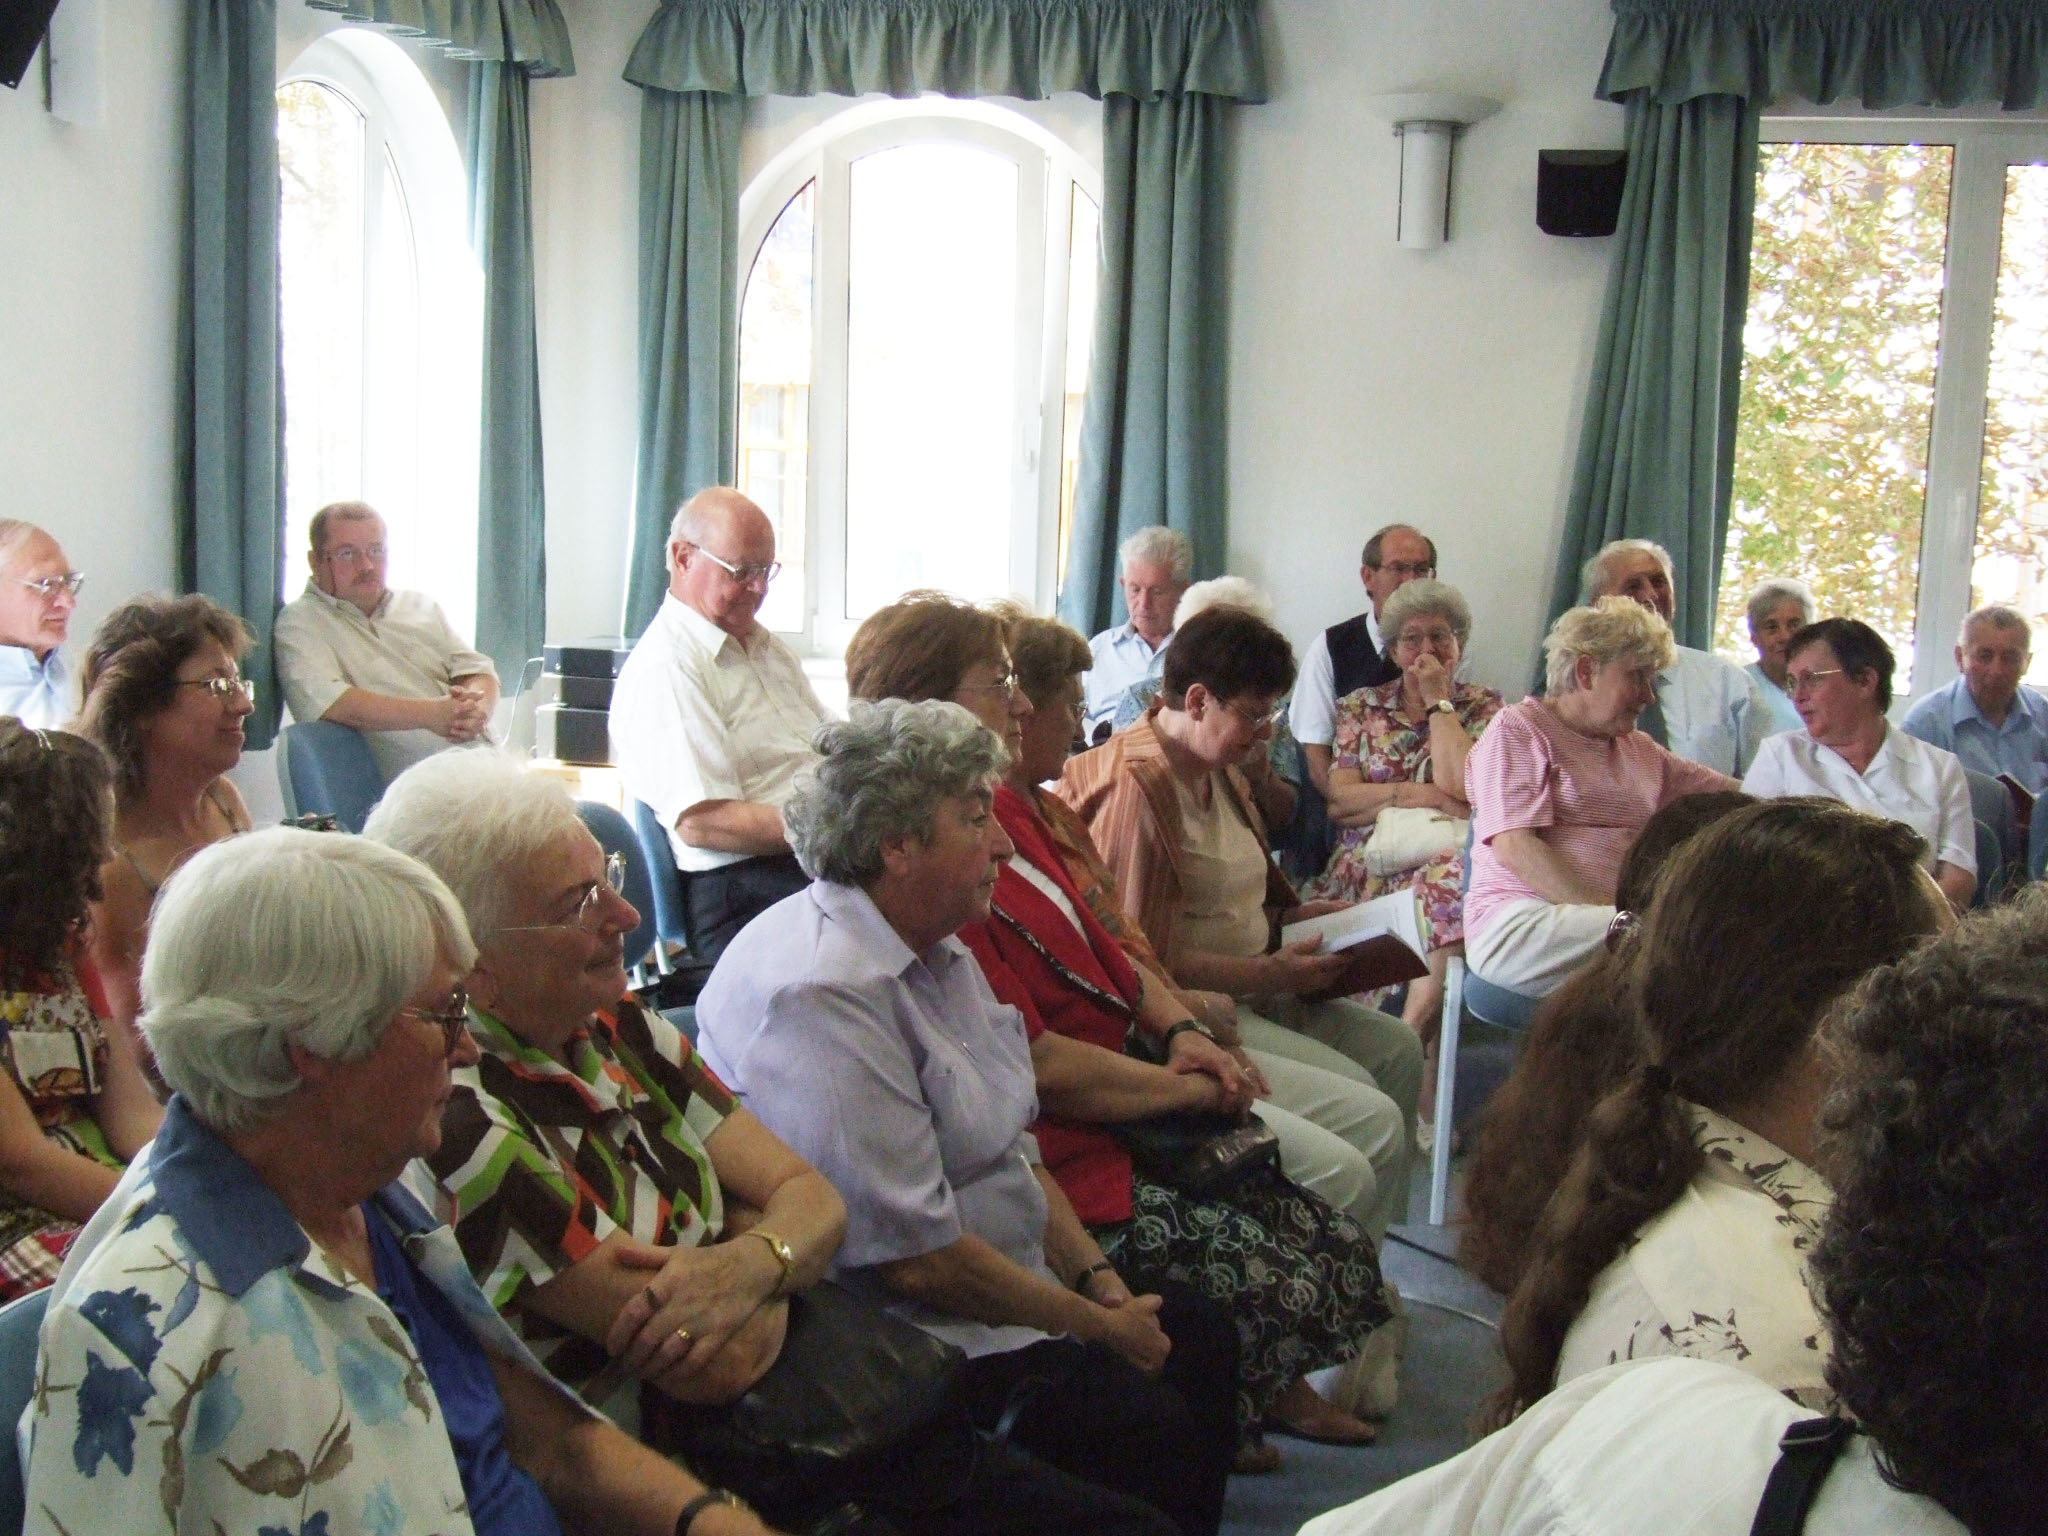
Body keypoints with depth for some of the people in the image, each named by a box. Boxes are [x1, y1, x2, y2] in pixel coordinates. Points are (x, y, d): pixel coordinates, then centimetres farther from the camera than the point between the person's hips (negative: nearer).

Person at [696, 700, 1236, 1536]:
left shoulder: (935, 950, 9)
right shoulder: (821, 995, -25)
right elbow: (917, 1256, -25)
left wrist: (1100, 1279, 2)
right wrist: (1103, 1327, -14)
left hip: (1009, 1290, 10)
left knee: (1202, 1336, 9)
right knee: (1150, 1427, -21)